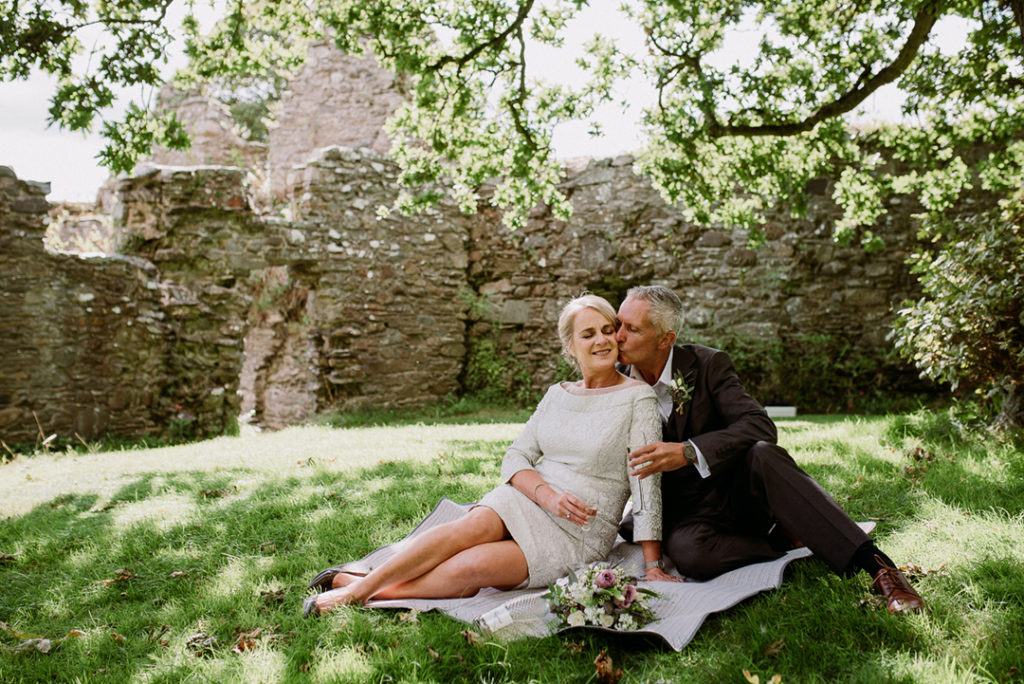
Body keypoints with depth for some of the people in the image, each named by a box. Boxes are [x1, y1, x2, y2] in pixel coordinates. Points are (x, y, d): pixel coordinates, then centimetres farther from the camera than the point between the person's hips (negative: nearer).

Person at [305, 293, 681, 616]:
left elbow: (646, 483, -9)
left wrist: (653, 568, -11)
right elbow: (515, 458, 4)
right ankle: (357, 584, -21)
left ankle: (367, 593, -15)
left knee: (471, 568, -27)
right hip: (529, 498, 4)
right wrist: (548, 494, -16)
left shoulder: (636, 398, -6)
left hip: (582, 536, -3)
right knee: (473, 527, -30)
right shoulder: (557, 394, 9)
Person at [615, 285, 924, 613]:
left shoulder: (707, 364, -9)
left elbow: (760, 426, -21)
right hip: (684, 513, 1)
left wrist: (688, 451, -34)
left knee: (762, 454, -35)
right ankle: (784, 540, -11)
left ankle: (875, 563, -33)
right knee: (688, 552, -35)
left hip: (738, 494, -1)